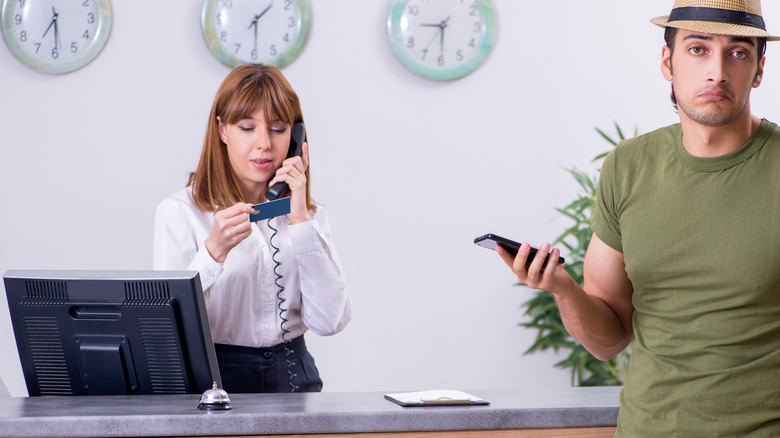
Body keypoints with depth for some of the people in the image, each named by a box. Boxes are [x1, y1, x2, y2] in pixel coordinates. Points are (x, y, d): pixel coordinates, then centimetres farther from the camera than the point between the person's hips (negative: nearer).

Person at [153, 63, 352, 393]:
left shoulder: (309, 214, 13)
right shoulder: (179, 213, 0)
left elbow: (330, 322, -2)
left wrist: (301, 221, -5)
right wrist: (214, 252, -23)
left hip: (293, 378, 3)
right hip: (217, 378, -3)